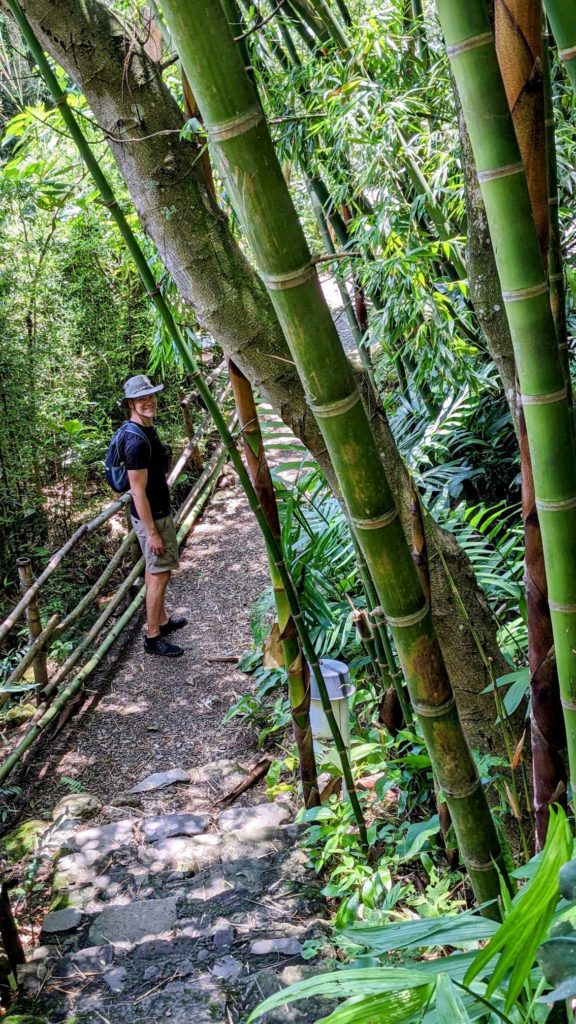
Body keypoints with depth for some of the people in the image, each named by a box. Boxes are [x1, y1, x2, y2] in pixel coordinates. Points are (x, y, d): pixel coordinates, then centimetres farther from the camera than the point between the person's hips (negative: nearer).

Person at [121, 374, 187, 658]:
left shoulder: (146, 429, 5)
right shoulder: (137, 441, -26)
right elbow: (138, 491, -25)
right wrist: (152, 532, -22)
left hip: (159, 512, 10)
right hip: (151, 517, -10)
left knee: (155, 572, 21)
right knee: (159, 575, -1)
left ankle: (162, 620, 36)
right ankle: (153, 637, 10)